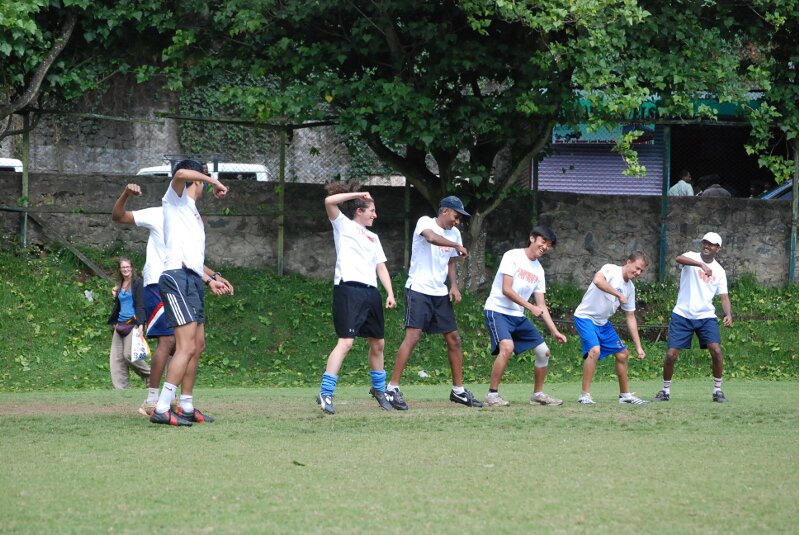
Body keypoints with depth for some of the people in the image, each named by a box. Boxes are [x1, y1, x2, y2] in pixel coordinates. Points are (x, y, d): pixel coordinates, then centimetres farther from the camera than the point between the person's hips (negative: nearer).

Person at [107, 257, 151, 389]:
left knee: (128, 354, -18)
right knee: (116, 357, -3)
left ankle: (150, 376, 2)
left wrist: (140, 323, -20)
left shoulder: (137, 283, -1)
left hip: (132, 322, -7)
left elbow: (140, 305, -9)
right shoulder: (120, 286, 20)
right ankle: (120, 389, -4)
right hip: (120, 324, 7)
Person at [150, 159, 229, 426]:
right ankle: (161, 409, -21)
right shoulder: (176, 199, 1)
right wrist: (213, 181, -12)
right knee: (186, 346, -17)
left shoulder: (193, 213, 26)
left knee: (198, 345, 13)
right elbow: (181, 174, -23)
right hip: (177, 277, -10)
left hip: (193, 281, 10)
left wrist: (208, 280, 29)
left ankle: (187, 407, 21)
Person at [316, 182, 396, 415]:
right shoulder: (344, 226, 6)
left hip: (371, 292, 8)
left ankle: (379, 389, 33)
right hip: (349, 289, -7)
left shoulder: (373, 237, 25)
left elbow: (381, 266, 20)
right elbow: (330, 201, -11)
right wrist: (358, 195, -4)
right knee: (346, 342, -17)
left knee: (377, 343, 15)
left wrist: (390, 293, 8)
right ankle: (325, 393, -19)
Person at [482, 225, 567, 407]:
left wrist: (554, 331, 4)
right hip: (497, 310, -8)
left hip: (518, 317, 8)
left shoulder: (539, 271, 12)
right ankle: (492, 395, -24)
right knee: (507, 346, -31)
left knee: (544, 351, 6)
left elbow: (541, 306, 12)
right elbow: (506, 290, -17)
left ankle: (538, 394, 23)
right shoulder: (513, 256, -10)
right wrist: (531, 307, -18)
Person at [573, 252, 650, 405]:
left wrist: (638, 346, 8)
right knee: (595, 350, -27)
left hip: (603, 323, 8)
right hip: (585, 317, -8)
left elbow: (630, 318, 12)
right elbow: (598, 280, -39)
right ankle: (585, 395, -20)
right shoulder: (611, 269, -15)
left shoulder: (630, 288, 6)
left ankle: (625, 395, 23)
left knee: (622, 354, 9)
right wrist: (619, 295, -31)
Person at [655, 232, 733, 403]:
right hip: (682, 316, -2)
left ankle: (718, 390, -1)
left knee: (716, 350, -16)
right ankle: (665, 390, 15)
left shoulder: (719, 271, 7)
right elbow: (679, 259, -28)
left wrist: (728, 314, -14)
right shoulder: (692, 257, -3)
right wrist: (701, 265, -43)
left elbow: (724, 297, 6)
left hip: (706, 316, 2)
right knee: (671, 354, -5)